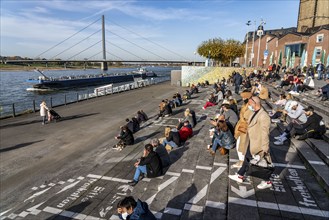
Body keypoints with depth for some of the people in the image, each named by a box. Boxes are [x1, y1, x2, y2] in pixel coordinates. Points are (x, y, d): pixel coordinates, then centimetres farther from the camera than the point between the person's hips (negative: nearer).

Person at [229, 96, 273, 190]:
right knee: (247, 159, 20)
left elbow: (265, 134, -26)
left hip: (258, 146, -9)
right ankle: (240, 176, 36)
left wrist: (264, 149, -23)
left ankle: (267, 182, 29)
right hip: (251, 144, 9)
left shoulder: (263, 116, -27)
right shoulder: (255, 113, 3)